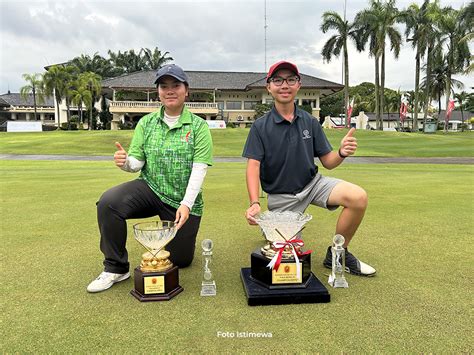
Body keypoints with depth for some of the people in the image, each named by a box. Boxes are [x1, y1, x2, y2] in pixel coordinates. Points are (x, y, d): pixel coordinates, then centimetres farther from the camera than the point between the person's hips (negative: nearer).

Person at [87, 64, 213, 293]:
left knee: (180, 260, 6)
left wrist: (186, 204, -27)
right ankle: (116, 268, -10)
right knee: (108, 202, -28)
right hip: (150, 188, 2)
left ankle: (180, 235, 43)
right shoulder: (146, 123, 3)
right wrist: (125, 162, -26)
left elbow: (199, 169, -15)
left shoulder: (199, 126, -7)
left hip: (183, 201, -1)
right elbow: (137, 163, -1)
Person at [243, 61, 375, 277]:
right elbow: (253, 166, -16)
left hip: (313, 183, 2)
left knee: (358, 197, -22)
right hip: (281, 195, -2)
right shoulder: (260, 127, -8)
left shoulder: (310, 122, -1)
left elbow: (327, 162, -1)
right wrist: (254, 203, -31)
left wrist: (342, 153, -25)